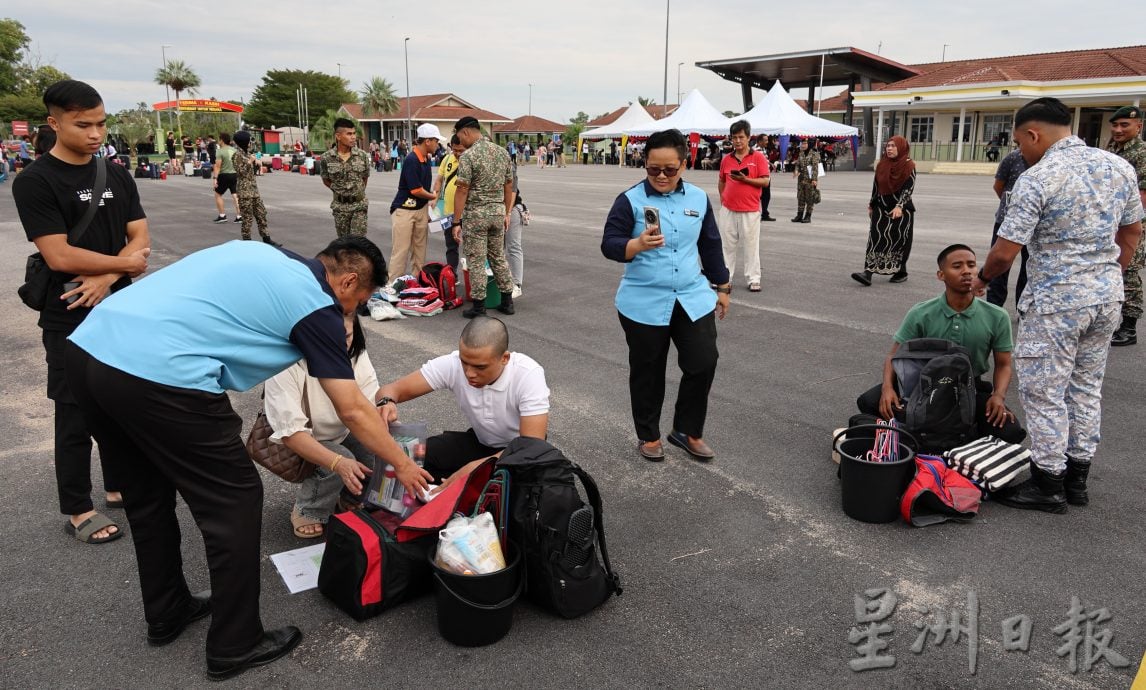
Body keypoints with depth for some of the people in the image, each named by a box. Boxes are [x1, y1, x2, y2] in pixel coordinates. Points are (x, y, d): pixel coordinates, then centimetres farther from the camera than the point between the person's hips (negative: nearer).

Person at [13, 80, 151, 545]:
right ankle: (78, 511, 16)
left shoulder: (118, 177, 7)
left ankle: (119, 487, 32)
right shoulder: (34, 182, -11)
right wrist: (125, 264, -8)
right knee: (76, 416, 3)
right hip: (70, 321, -5)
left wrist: (105, 278, -15)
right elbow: (59, 255, -18)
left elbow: (140, 238, 2)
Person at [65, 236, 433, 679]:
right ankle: (235, 646, 21)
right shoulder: (317, 305, 2)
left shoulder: (262, 255, 22)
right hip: (158, 376, -9)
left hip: (88, 346, 9)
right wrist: (402, 464, 18)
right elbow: (353, 411, 5)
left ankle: (166, 613, 42)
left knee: (148, 493, 25)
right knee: (234, 502, 8)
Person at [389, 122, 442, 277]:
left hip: (421, 209, 8)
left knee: (420, 250, 11)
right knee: (400, 250, -5)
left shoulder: (427, 159, 7)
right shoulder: (411, 160, -19)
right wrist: (433, 197, -2)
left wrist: (427, 210, 10)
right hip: (404, 210, -8)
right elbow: (416, 190, -19)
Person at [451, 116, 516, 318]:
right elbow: (509, 185, 11)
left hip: (475, 214, -6)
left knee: (476, 262, 3)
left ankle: (479, 305, 8)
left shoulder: (469, 155, -14)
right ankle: (507, 301, 20)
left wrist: (456, 222, -11)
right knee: (499, 258, 17)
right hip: (498, 211, 6)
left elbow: (462, 190, -15)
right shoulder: (502, 152, 6)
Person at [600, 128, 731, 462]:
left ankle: (687, 431, 20)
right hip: (644, 303, -3)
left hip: (693, 298, 4)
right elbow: (609, 245, -13)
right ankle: (648, 435, 27)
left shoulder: (698, 198, 5)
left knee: (703, 363, 0)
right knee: (647, 371, 7)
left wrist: (722, 287, 20)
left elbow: (711, 245, 15)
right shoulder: (630, 199, -8)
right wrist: (638, 244, -33)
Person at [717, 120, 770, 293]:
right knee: (727, 245, 8)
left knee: (751, 246, 2)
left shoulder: (758, 157, -2)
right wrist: (723, 198, 7)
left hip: (750, 210, -3)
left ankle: (753, 280, 9)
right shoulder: (726, 159, 9)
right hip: (728, 210, 4)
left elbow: (765, 181, -6)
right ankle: (725, 278, 17)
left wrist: (745, 179, -16)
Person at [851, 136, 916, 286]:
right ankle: (868, 273, -15)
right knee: (875, 238, -7)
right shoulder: (881, 165, 6)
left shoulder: (909, 166, -7)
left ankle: (901, 272, 22)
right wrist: (871, 205, 17)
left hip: (902, 210, -3)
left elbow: (909, 188, -14)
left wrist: (899, 206, -25)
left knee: (900, 240, 4)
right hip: (881, 207, 4)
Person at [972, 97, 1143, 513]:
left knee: (1043, 392, 4)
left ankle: (1048, 485, 12)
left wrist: (982, 280, 2)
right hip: (1107, 294, 8)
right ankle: (1077, 478, 28)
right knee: (1086, 388, 17)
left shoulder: (1036, 179, -18)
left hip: (1056, 299, -8)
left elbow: (1004, 253, -18)